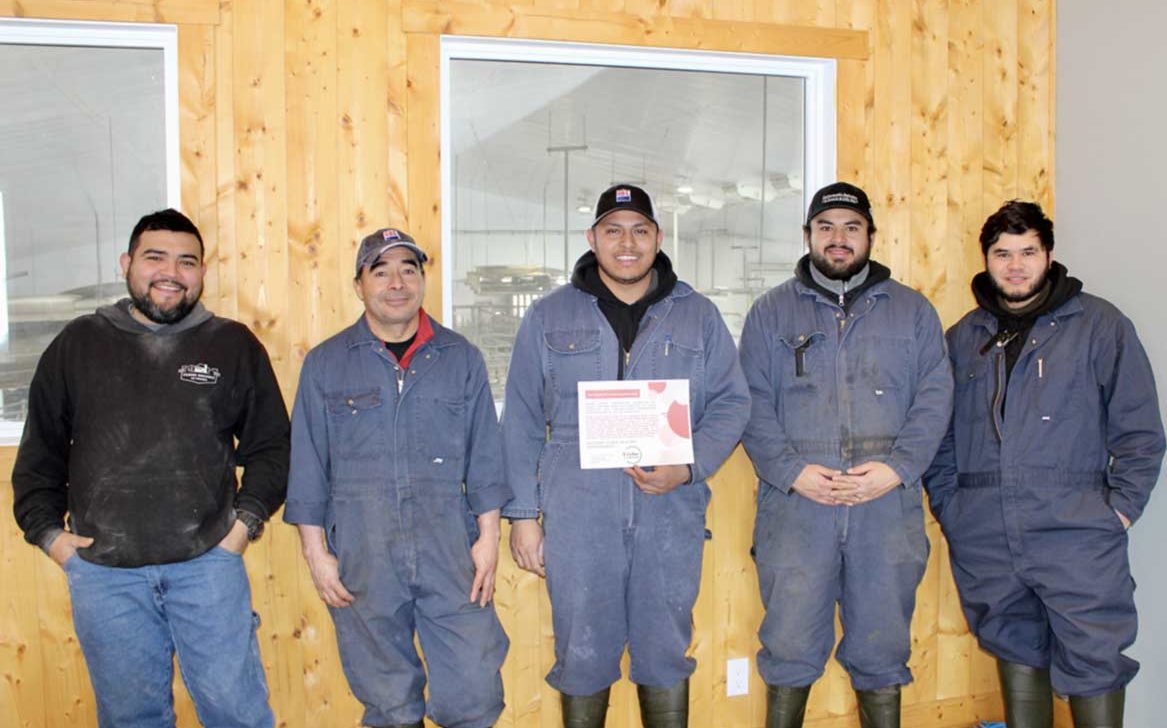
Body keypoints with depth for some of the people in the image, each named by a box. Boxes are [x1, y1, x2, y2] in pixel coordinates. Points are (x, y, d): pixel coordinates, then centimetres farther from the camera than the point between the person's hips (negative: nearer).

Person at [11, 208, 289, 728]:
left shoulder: (235, 345, 3)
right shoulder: (78, 344, 7)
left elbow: (270, 445, 8)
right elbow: (40, 451, 13)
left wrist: (246, 520, -2)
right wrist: (47, 531, 5)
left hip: (208, 562, -1)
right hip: (103, 571, 2)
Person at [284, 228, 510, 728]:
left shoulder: (461, 358, 7)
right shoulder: (325, 364, 4)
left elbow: (484, 455, 7)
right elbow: (308, 466, 5)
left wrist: (488, 536, 1)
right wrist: (315, 552, 1)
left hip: (450, 553, 0)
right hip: (361, 558, 0)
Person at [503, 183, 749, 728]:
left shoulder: (698, 315, 8)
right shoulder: (549, 317, 6)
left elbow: (731, 403, 7)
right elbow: (522, 423, 5)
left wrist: (690, 467, -10)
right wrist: (522, 514, 1)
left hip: (671, 514, 1)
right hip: (577, 516, 0)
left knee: (665, 652, 11)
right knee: (582, 654, 8)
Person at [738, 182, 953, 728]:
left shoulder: (913, 310, 12)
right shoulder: (771, 312, 9)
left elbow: (935, 397, 5)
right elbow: (752, 403, 2)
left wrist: (896, 468, -9)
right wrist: (792, 471, -11)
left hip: (888, 506, 1)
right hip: (794, 504, -1)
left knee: (881, 652, 10)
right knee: (790, 648, 3)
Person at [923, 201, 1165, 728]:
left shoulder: (1099, 324, 2)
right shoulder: (962, 337, 12)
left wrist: (1120, 507, -6)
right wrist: (946, 504, 4)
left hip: (1076, 532, -3)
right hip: (982, 538, 3)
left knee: (1093, 664, -1)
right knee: (1017, 655, 15)